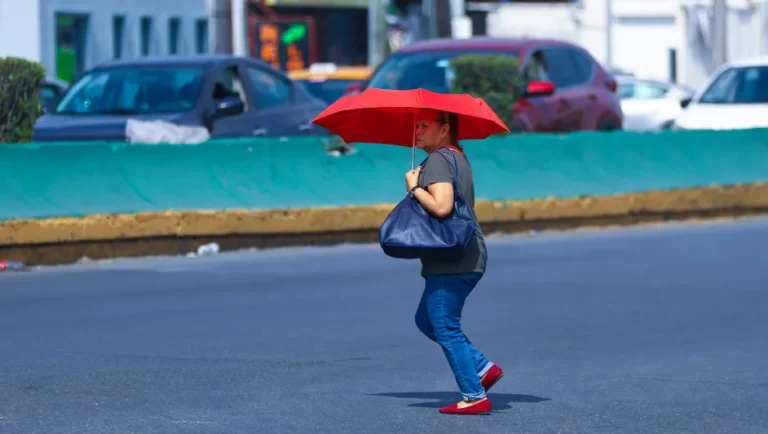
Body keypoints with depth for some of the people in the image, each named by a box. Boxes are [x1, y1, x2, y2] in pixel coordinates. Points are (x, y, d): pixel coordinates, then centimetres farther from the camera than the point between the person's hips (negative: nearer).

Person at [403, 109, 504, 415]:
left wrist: (414, 188, -12)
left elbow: (441, 206, -26)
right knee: (426, 320, 19)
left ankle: (475, 396, -5)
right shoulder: (458, 157, 18)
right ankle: (483, 367, 14)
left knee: (445, 327, -6)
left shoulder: (438, 160, -14)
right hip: (468, 257, 10)